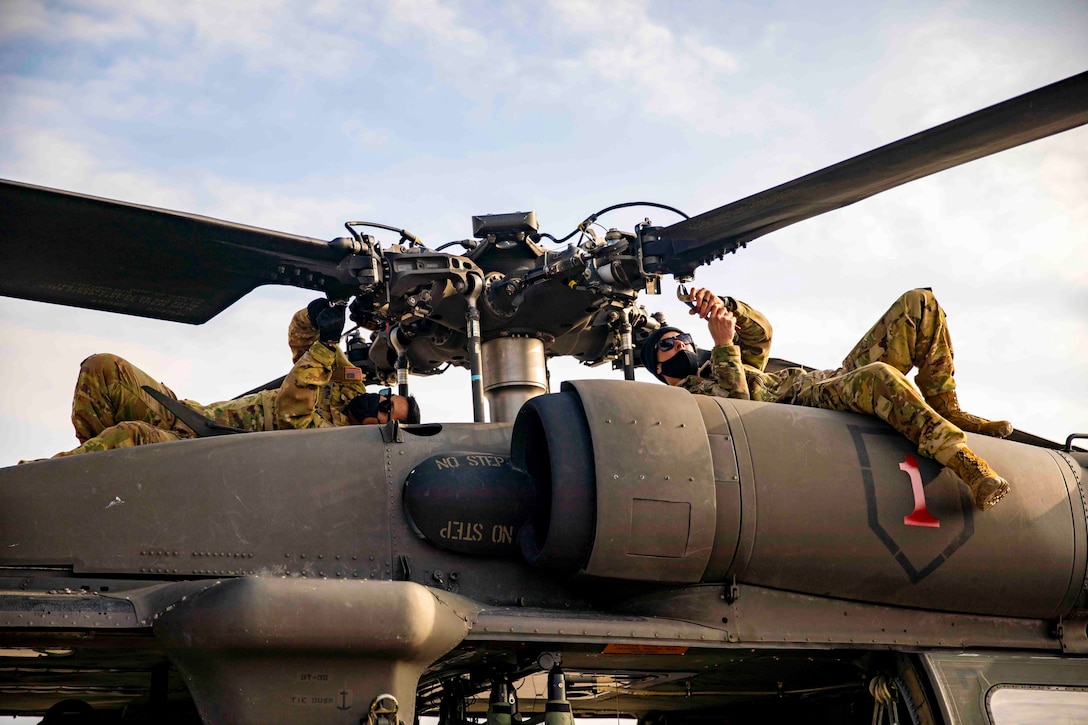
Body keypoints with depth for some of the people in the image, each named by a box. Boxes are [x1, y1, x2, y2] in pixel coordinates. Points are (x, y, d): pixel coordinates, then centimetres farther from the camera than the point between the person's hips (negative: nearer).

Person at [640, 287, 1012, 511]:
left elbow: (761, 332, 18)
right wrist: (724, 345, -16)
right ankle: (970, 466, -41)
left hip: (838, 378, 9)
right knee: (879, 376, -43)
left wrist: (725, 307, 1)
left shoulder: (717, 367, 34)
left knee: (920, 303, 0)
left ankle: (946, 410, -5)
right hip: (808, 404, -9)